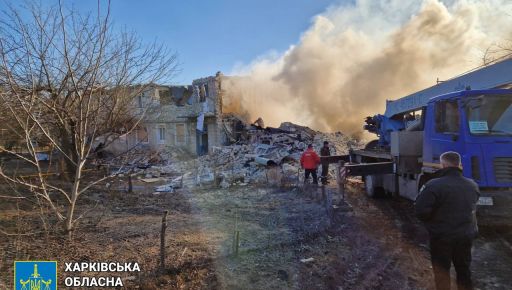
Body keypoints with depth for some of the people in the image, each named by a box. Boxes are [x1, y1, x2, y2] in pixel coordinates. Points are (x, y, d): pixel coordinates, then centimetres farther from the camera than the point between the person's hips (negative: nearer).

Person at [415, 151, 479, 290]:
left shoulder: (434, 185, -23)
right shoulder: (472, 185, 2)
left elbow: (421, 212, -24)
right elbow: (470, 208, 16)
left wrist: (422, 194, -6)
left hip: (442, 236, -6)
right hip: (467, 235, 6)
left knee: (441, 269, 12)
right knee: (464, 269, 22)